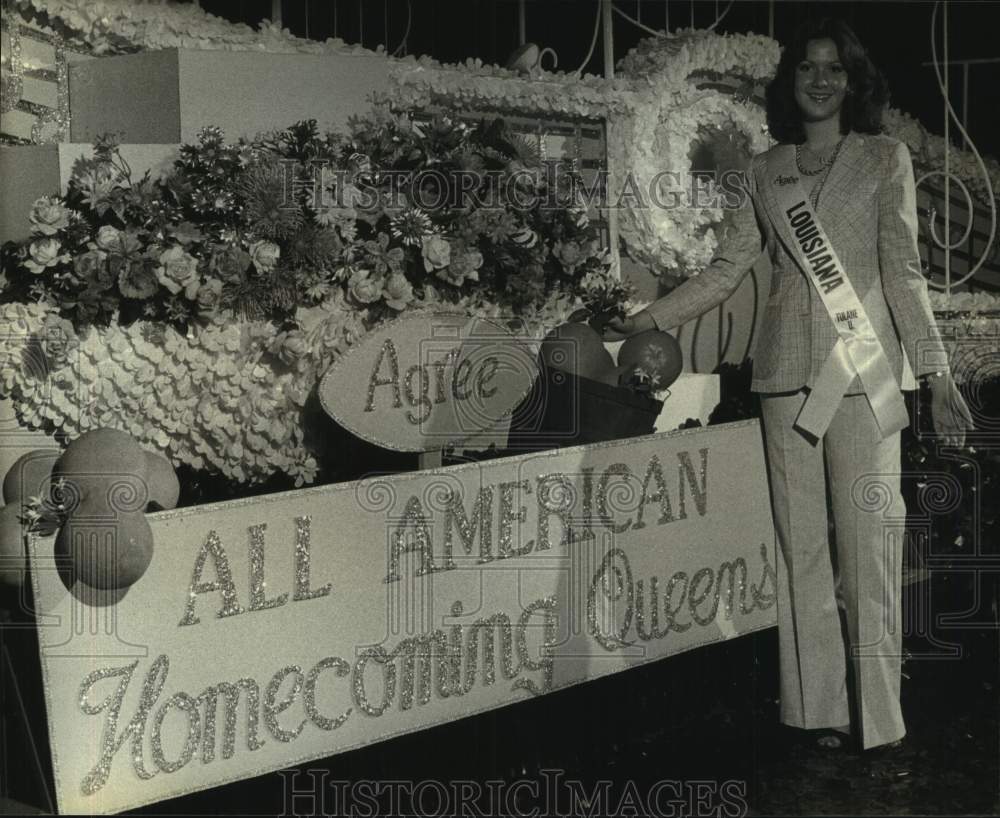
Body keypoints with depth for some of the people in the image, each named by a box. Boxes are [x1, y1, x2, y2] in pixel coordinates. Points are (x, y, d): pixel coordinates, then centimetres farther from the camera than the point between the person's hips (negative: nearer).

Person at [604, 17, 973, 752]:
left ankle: (879, 718, -2)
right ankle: (817, 710, 8)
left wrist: (937, 372, -7)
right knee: (801, 545, 2)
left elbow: (903, 271, 0)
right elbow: (728, 270, 14)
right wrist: (648, 320, 7)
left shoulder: (886, 159, 5)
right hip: (788, 372, 3)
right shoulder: (767, 172, 13)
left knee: (870, 542, -7)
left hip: (863, 372, -3)